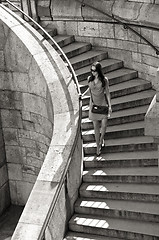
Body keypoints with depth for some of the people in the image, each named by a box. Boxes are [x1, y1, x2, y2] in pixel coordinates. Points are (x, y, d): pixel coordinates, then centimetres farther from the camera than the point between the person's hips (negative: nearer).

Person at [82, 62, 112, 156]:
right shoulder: (90, 78, -3)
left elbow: (107, 93, -3)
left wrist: (110, 106, -3)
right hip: (94, 104, 2)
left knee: (104, 125, -7)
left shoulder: (104, 80, -10)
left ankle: (101, 139, 26)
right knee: (96, 126, 4)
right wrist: (83, 94, 9)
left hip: (103, 103, -2)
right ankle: (98, 146, 17)